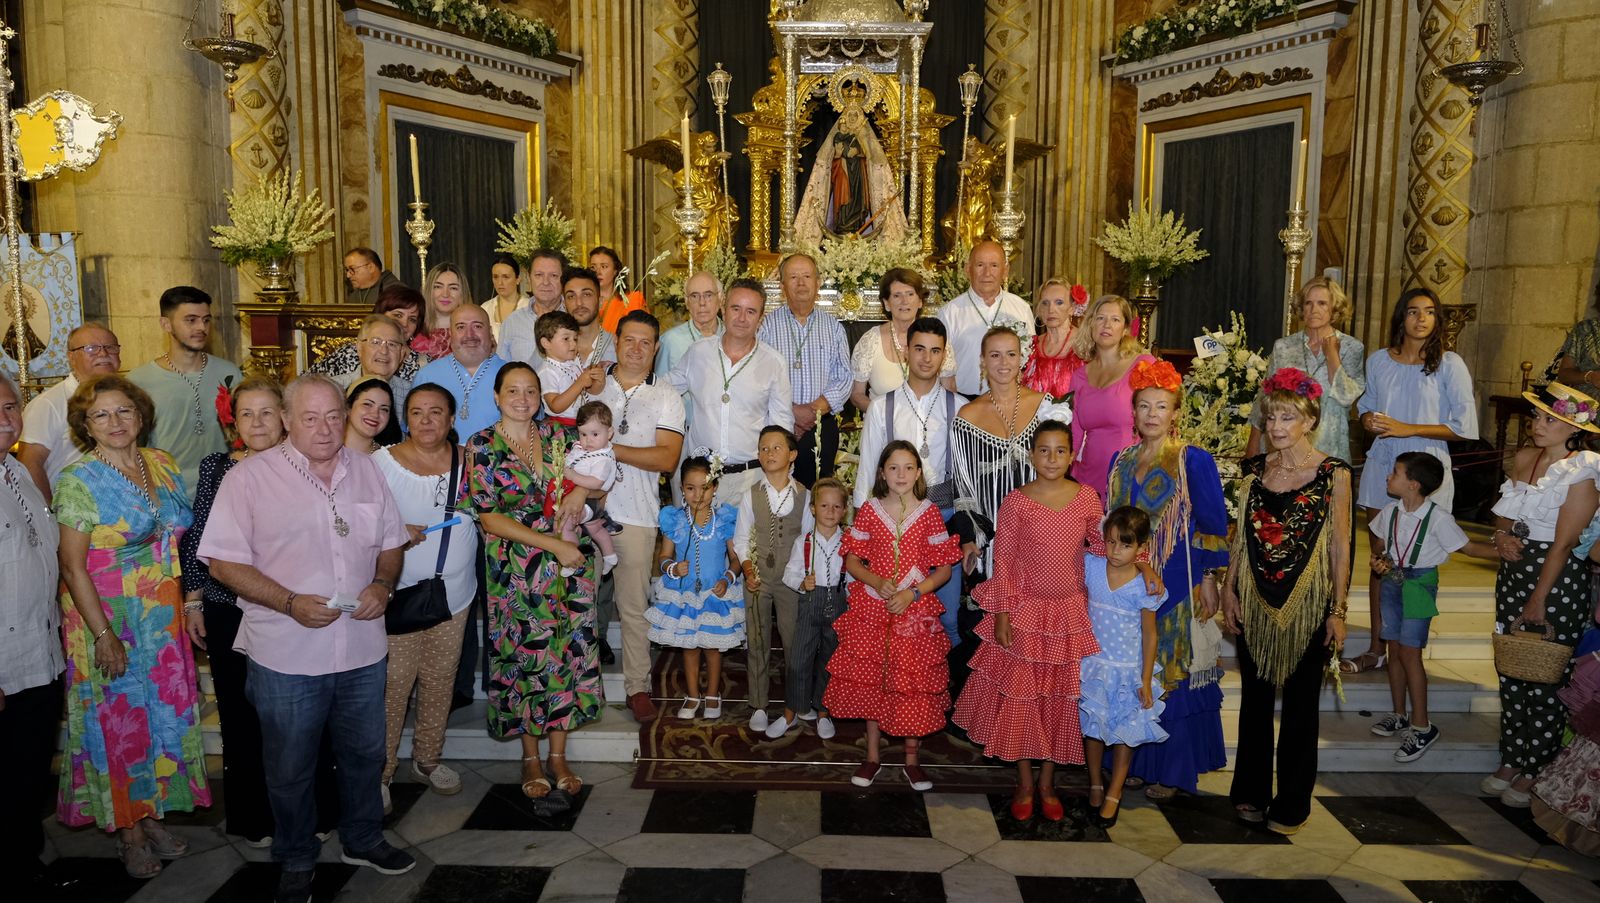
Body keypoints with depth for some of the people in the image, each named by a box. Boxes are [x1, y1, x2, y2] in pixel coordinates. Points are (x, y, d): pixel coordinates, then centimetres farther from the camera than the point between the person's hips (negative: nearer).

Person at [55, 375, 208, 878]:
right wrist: (104, 635, -17)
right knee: (118, 718, 6)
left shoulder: (162, 465, 3)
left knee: (163, 711, 12)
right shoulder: (78, 481, -12)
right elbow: (72, 566, -14)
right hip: (107, 616, -5)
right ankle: (127, 830, 21)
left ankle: (152, 814, 29)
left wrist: (190, 600, 6)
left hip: (163, 616, 5)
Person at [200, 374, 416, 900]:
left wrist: (383, 585, -8)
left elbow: (392, 543, 13)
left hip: (363, 649, 4)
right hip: (287, 656, -3)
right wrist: (291, 603, -21)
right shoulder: (251, 477, -8)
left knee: (364, 753, 19)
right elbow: (223, 561, -10)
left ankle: (363, 840, 41)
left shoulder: (366, 472, 5)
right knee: (290, 766, 13)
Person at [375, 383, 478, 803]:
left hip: (454, 593, 3)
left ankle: (428, 759, 33)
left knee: (439, 683, 14)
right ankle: (379, 771, 17)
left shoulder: (469, 462, 3)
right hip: (398, 596, -3)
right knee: (391, 685, -1)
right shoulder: (381, 462, -6)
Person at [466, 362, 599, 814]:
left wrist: (581, 489, -5)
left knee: (566, 653, 5)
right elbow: (490, 518, -9)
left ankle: (558, 755, 18)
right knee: (525, 657, 3)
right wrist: (552, 544, -16)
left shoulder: (555, 435, 7)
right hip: (516, 570, -3)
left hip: (568, 561, 3)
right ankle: (531, 759, 19)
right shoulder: (481, 446, -3)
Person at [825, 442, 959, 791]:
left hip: (914, 612, -1)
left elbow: (943, 569, -1)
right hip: (871, 610, 1)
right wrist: (876, 581, -15)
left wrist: (912, 594, -14)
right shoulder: (869, 511, 0)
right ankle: (873, 755, 25)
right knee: (870, 681, 9)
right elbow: (851, 560, 4)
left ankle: (911, 758, 23)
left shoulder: (929, 514, -2)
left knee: (913, 683, 6)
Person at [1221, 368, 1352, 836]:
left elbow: (1340, 545, -5)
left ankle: (1291, 804, 22)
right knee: (1254, 700, 13)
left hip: (1307, 604, -3)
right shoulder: (1256, 469, 5)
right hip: (1255, 602, 3)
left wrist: (1338, 610, -7)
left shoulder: (1333, 473, -6)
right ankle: (1251, 792, 28)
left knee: (1300, 706, 7)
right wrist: (1229, 590, 4)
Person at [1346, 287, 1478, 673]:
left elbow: (1465, 427, -6)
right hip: (1381, 466, 3)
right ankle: (1377, 649, 15)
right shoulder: (1378, 360, 7)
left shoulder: (1449, 364, -4)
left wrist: (1408, 428, -14)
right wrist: (1370, 421, -5)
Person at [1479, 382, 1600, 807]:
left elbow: (1563, 544, -16)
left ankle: (1535, 770, 15)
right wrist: (1501, 534, -4)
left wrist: (1538, 600, -16)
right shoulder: (1524, 458, 6)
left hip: (1558, 580, -7)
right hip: (1514, 570, 7)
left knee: (1544, 678, 1)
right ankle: (1511, 760, 25)